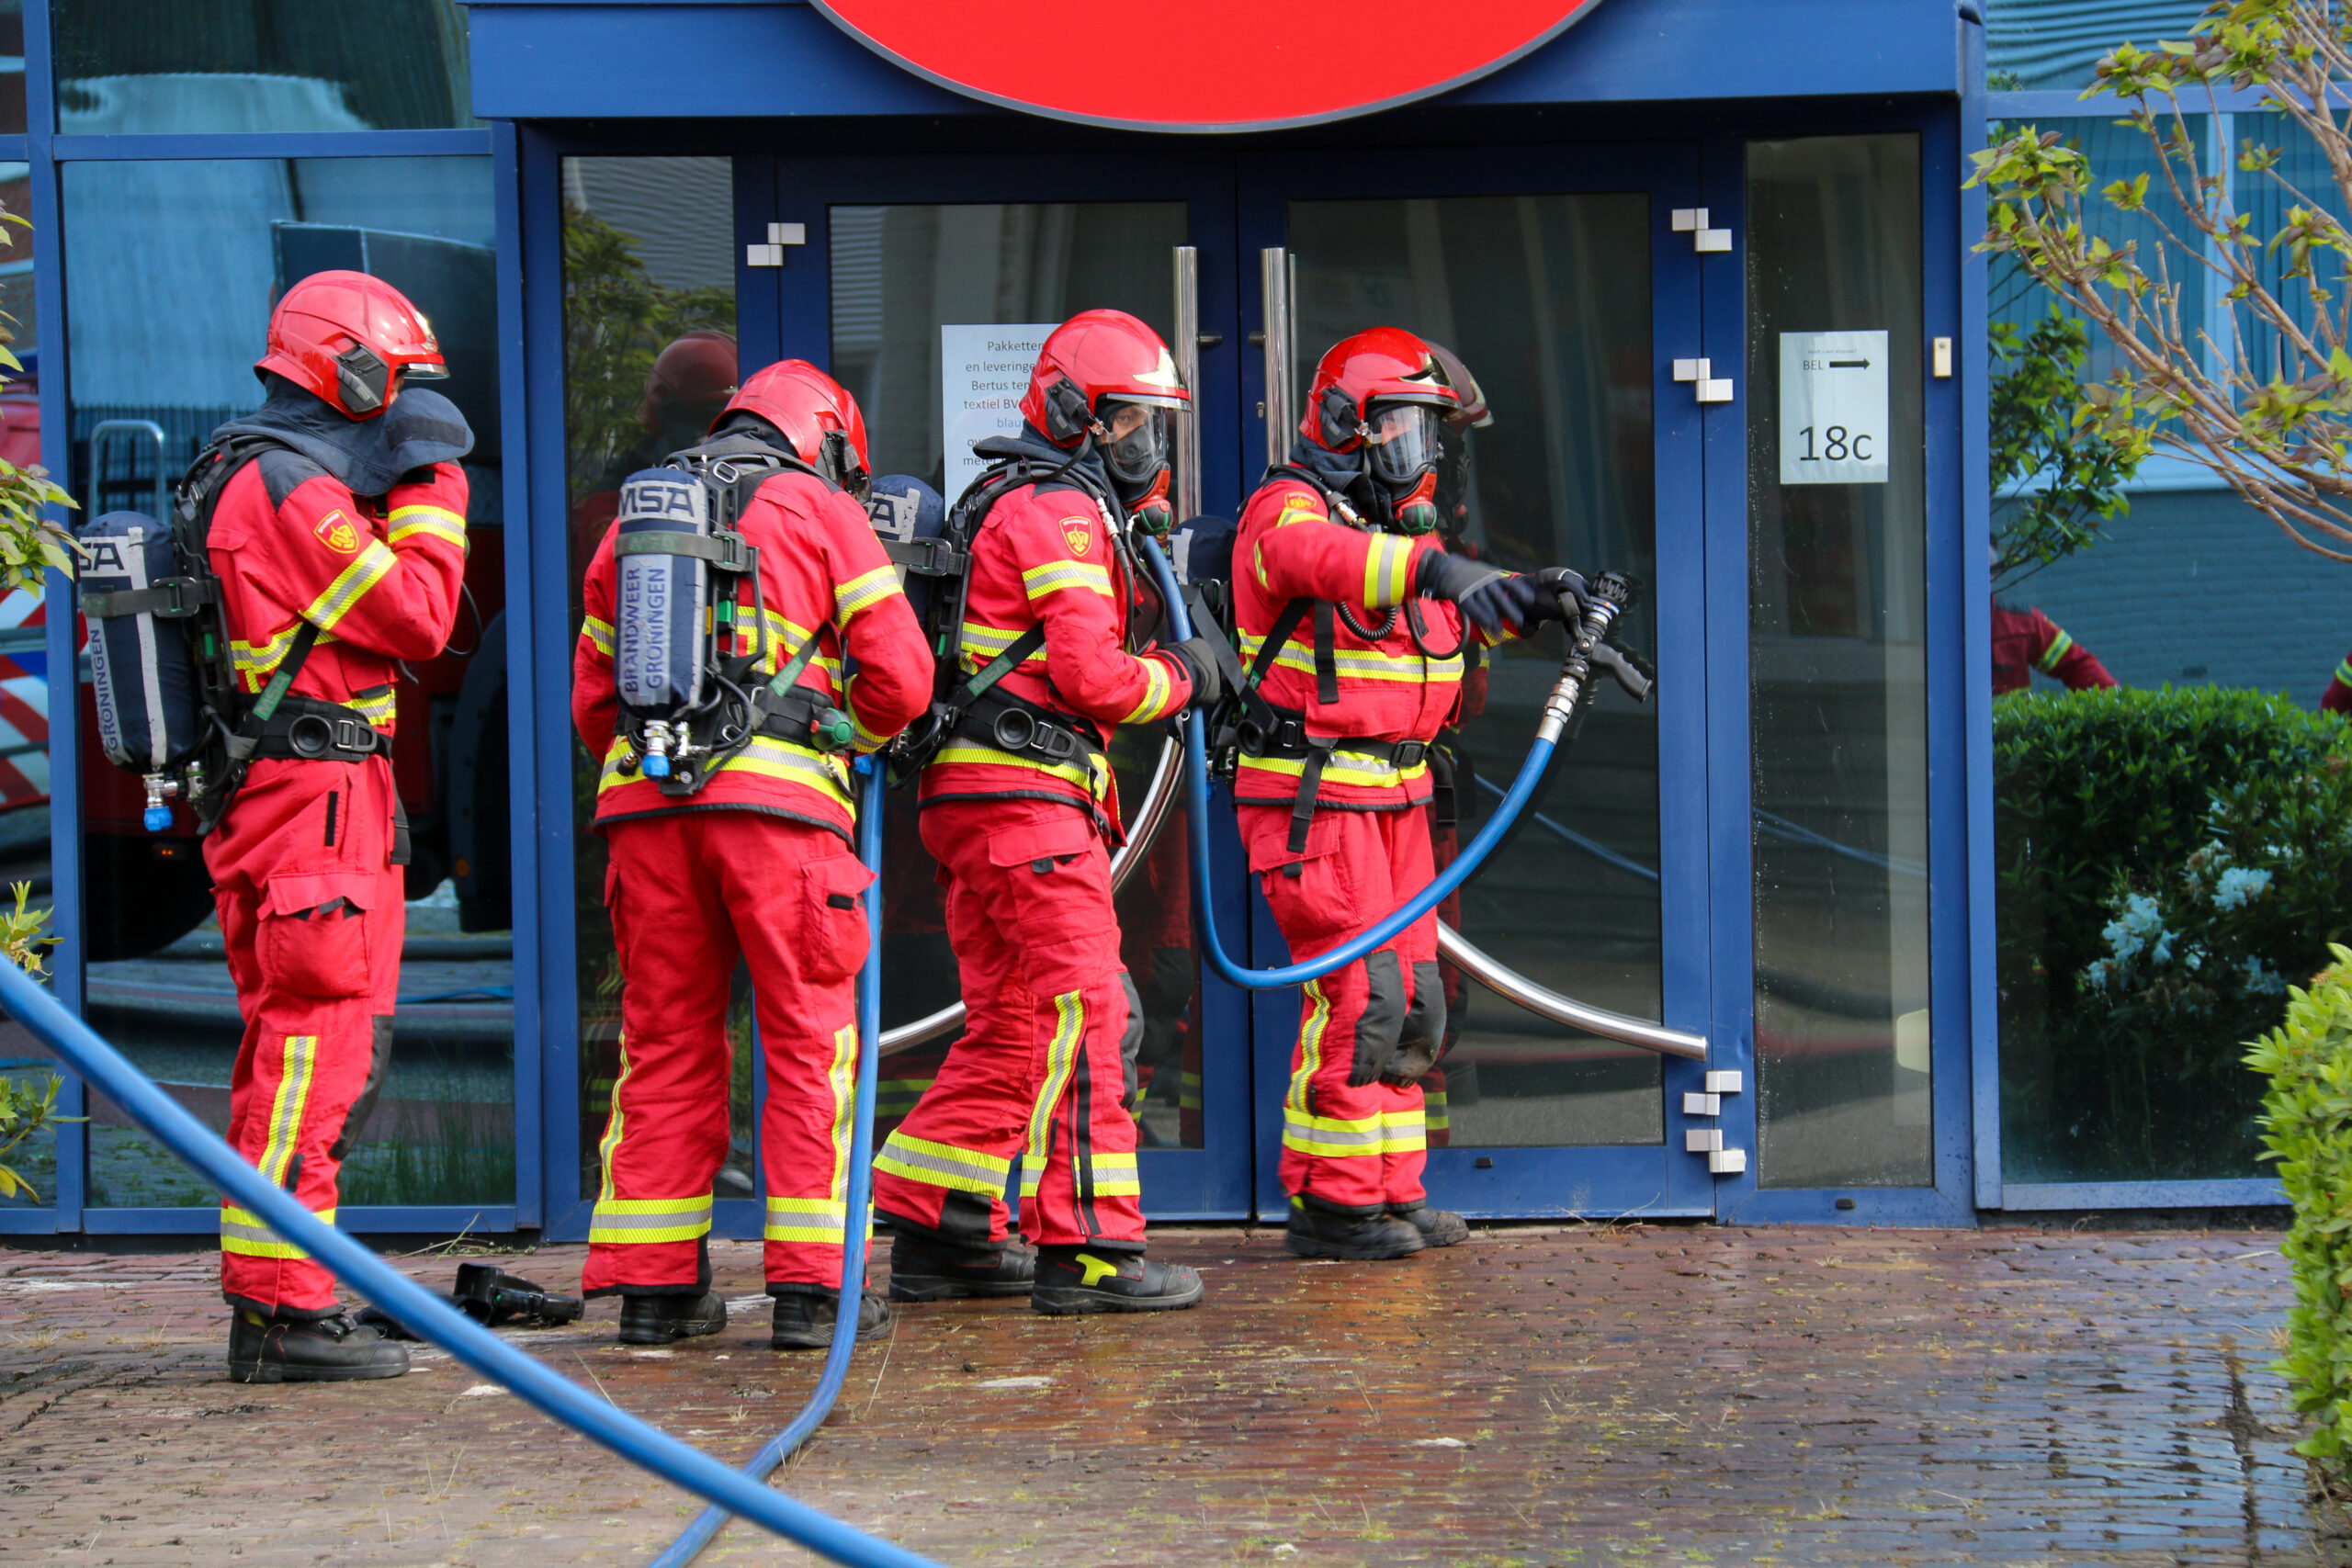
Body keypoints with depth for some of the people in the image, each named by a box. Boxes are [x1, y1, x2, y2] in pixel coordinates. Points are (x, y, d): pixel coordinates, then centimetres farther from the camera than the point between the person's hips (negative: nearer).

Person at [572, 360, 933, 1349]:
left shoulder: (638, 517, 22)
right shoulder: (823, 511, 9)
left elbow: (591, 695, 21)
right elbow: (899, 674, 2)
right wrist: (856, 738, 21)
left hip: (646, 793, 4)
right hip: (778, 794, -4)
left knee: (665, 1042, 10)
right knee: (811, 1041, 1)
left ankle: (653, 1281, 10)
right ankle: (812, 1285, -3)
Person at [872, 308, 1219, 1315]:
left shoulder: (1026, 507, 23)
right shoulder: (1061, 515, -10)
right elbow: (1091, 673, -17)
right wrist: (1178, 678, -2)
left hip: (980, 801, 11)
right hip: (1028, 792, -11)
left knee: (1008, 1024, 14)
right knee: (1081, 1013, -11)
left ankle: (938, 1231, 16)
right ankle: (1085, 1248, -12)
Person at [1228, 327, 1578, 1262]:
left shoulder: (1399, 520, 19)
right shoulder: (1288, 511, -11)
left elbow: (1466, 607, 17)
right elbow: (1327, 558, -34)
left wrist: (1535, 597, -5)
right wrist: (1439, 568, -51)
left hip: (1394, 796, 9)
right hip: (1314, 797, -9)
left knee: (1409, 999, 11)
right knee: (1359, 993, -13)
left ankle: (1392, 1193, 18)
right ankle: (1329, 1203, -8)